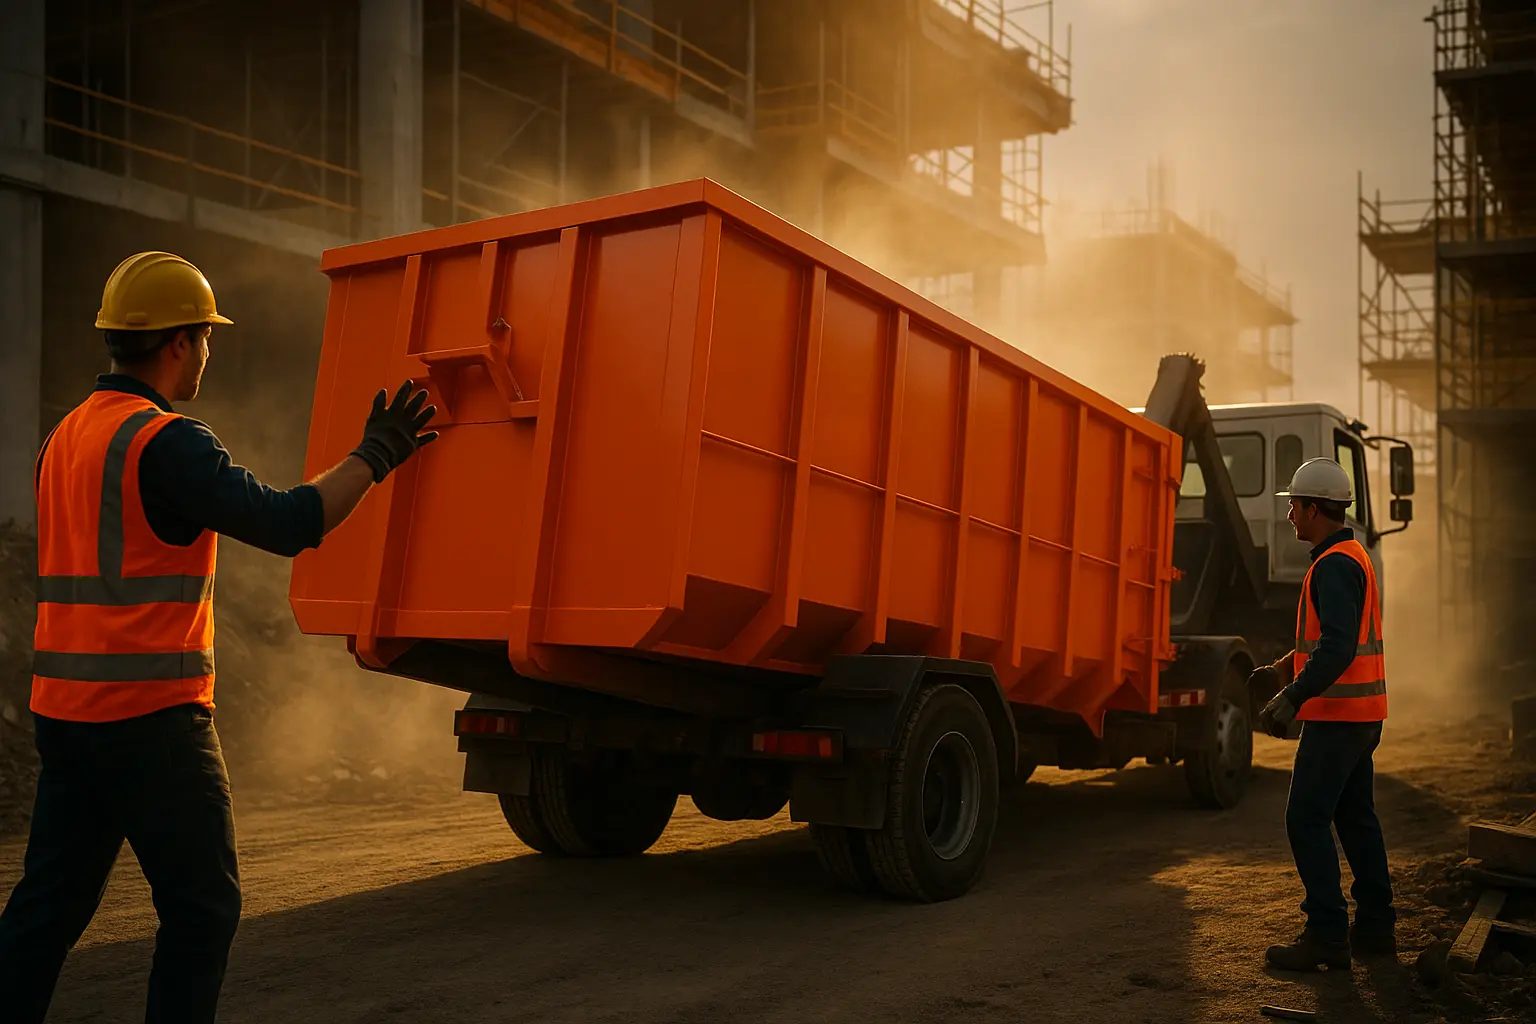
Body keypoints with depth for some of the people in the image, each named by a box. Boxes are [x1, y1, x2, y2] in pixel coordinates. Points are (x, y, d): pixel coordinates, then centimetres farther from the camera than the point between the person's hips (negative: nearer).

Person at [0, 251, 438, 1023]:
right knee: (202, 904, 2)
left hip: (63, 706, 9)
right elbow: (287, 522, -20)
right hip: (150, 715, -9)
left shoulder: (65, 437, 14)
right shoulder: (166, 442, -15)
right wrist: (375, 454, -8)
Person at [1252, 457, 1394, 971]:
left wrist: (1292, 698, -31)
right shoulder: (1352, 557, 16)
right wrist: (1284, 667, 26)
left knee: (1306, 818, -7)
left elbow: (1338, 646, -28)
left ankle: (1327, 935, -6)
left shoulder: (1334, 565, -18)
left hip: (1337, 715, -10)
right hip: (1360, 714, 10)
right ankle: (1375, 927, 21)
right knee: (1355, 817, 15)